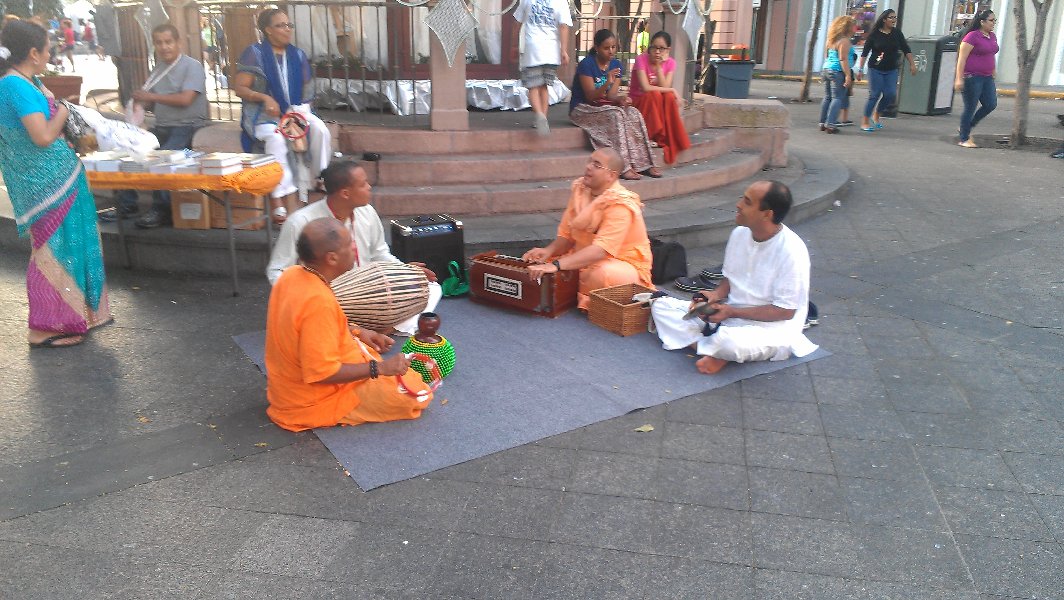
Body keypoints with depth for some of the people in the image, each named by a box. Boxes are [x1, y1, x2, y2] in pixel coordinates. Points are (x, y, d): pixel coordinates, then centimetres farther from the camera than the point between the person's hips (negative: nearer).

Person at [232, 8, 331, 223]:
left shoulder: (298, 55, 12)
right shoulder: (255, 53, -1)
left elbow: (305, 90, 15)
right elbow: (239, 88, -4)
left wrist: (300, 112, -4)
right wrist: (264, 98, -21)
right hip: (263, 114, -4)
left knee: (320, 130, -25)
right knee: (276, 137, -36)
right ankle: (287, 202, -40)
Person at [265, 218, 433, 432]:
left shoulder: (291, 275, -6)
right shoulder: (319, 301, -34)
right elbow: (322, 373, -32)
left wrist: (356, 332, 6)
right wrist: (379, 368, -23)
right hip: (314, 402, -9)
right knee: (418, 393, -10)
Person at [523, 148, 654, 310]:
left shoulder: (621, 205, -24)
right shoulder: (579, 190, -1)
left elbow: (601, 250, -35)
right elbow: (566, 235, 3)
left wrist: (556, 265, -43)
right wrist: (549, 250, -20)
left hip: (623, 265, -7)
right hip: (586, 259, 7)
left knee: (602, 275, -39)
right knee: (540, 264, -8)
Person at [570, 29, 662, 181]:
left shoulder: (616, 65, 5)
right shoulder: (586, 64, -14)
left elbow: (611, 95, 0)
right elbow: (591, 97, -19)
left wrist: (621, 99, -23)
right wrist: (607, 83, -35)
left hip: (605, 106, 6)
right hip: (583, 108, -6)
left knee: (634, 114, -20)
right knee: (616, 115, -33)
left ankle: (643, 163, -22)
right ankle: (624, 167, -36)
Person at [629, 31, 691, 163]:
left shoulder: (670, 63, -4)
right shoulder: (641, 59, -16)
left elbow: (665, 87, -17)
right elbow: (646, 88, -27)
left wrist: (659, 66, -22)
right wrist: (673, 90, -24)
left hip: (660, 105, 3)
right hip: (638, 102, -3)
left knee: (669, 97, -29)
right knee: (655, 95, -33)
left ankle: (670, 138, -19)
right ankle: (652, 137, -23)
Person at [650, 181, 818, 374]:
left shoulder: (791, 251, -21)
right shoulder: (740, 233, -1)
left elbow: (785, 311, -18)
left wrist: (732, 312, -19)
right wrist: (716, 295, -8)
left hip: (771, 327, -7)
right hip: (730, 312, 8)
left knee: (729, 341, -42)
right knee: (661, 306, -5)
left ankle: (711, 348, -5)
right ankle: (715, 350, -20)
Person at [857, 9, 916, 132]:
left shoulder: (897, 33, 4)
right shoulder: (874, 34, -6)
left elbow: (906, 50, 8)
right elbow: (865, 52, -5)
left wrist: (912, 64, 2)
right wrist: (860, 69, -10)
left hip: (891, 70, 4)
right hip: (875, 69, -4)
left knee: (891, 94, -5)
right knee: (874, 95, -6)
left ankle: (876, 114, 19)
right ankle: (865, 121, 4)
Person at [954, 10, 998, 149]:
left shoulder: (992, 37, 12)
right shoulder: (972, 36, -11)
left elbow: (992, 56, 22)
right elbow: (962, 58, -14)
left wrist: (994, 73, 20)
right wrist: (959, 78, -19)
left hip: (986, 78, 8)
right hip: (972, 77, -8)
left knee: (991, 105, 2)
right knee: (970, 107, -2)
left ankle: (966, 128, 19)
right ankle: (964, 139, 10)